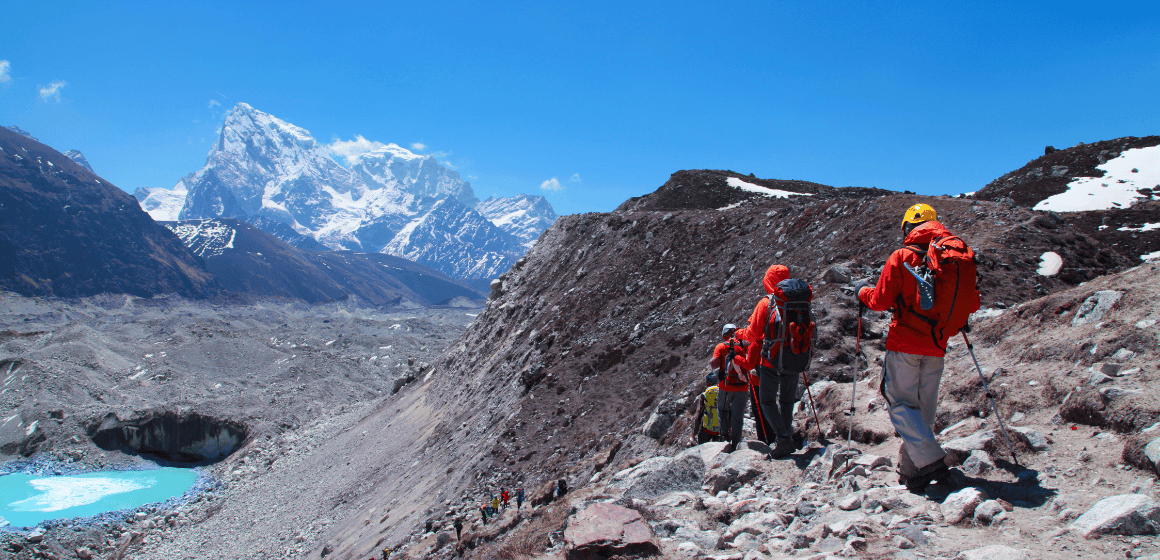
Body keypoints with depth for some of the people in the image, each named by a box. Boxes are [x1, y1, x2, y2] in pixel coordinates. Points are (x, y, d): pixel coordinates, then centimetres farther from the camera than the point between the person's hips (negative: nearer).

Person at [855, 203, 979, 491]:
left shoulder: (902, 257, -7)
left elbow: (881, 301, -7)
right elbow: (972, 303, 11)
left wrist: (862, 290, 13)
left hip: (904, 344, -5)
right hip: (936, 347, 5)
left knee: (900, 403, 0)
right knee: (924, 407, 12)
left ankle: (930, 459, -15)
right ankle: (911, 468, 14)